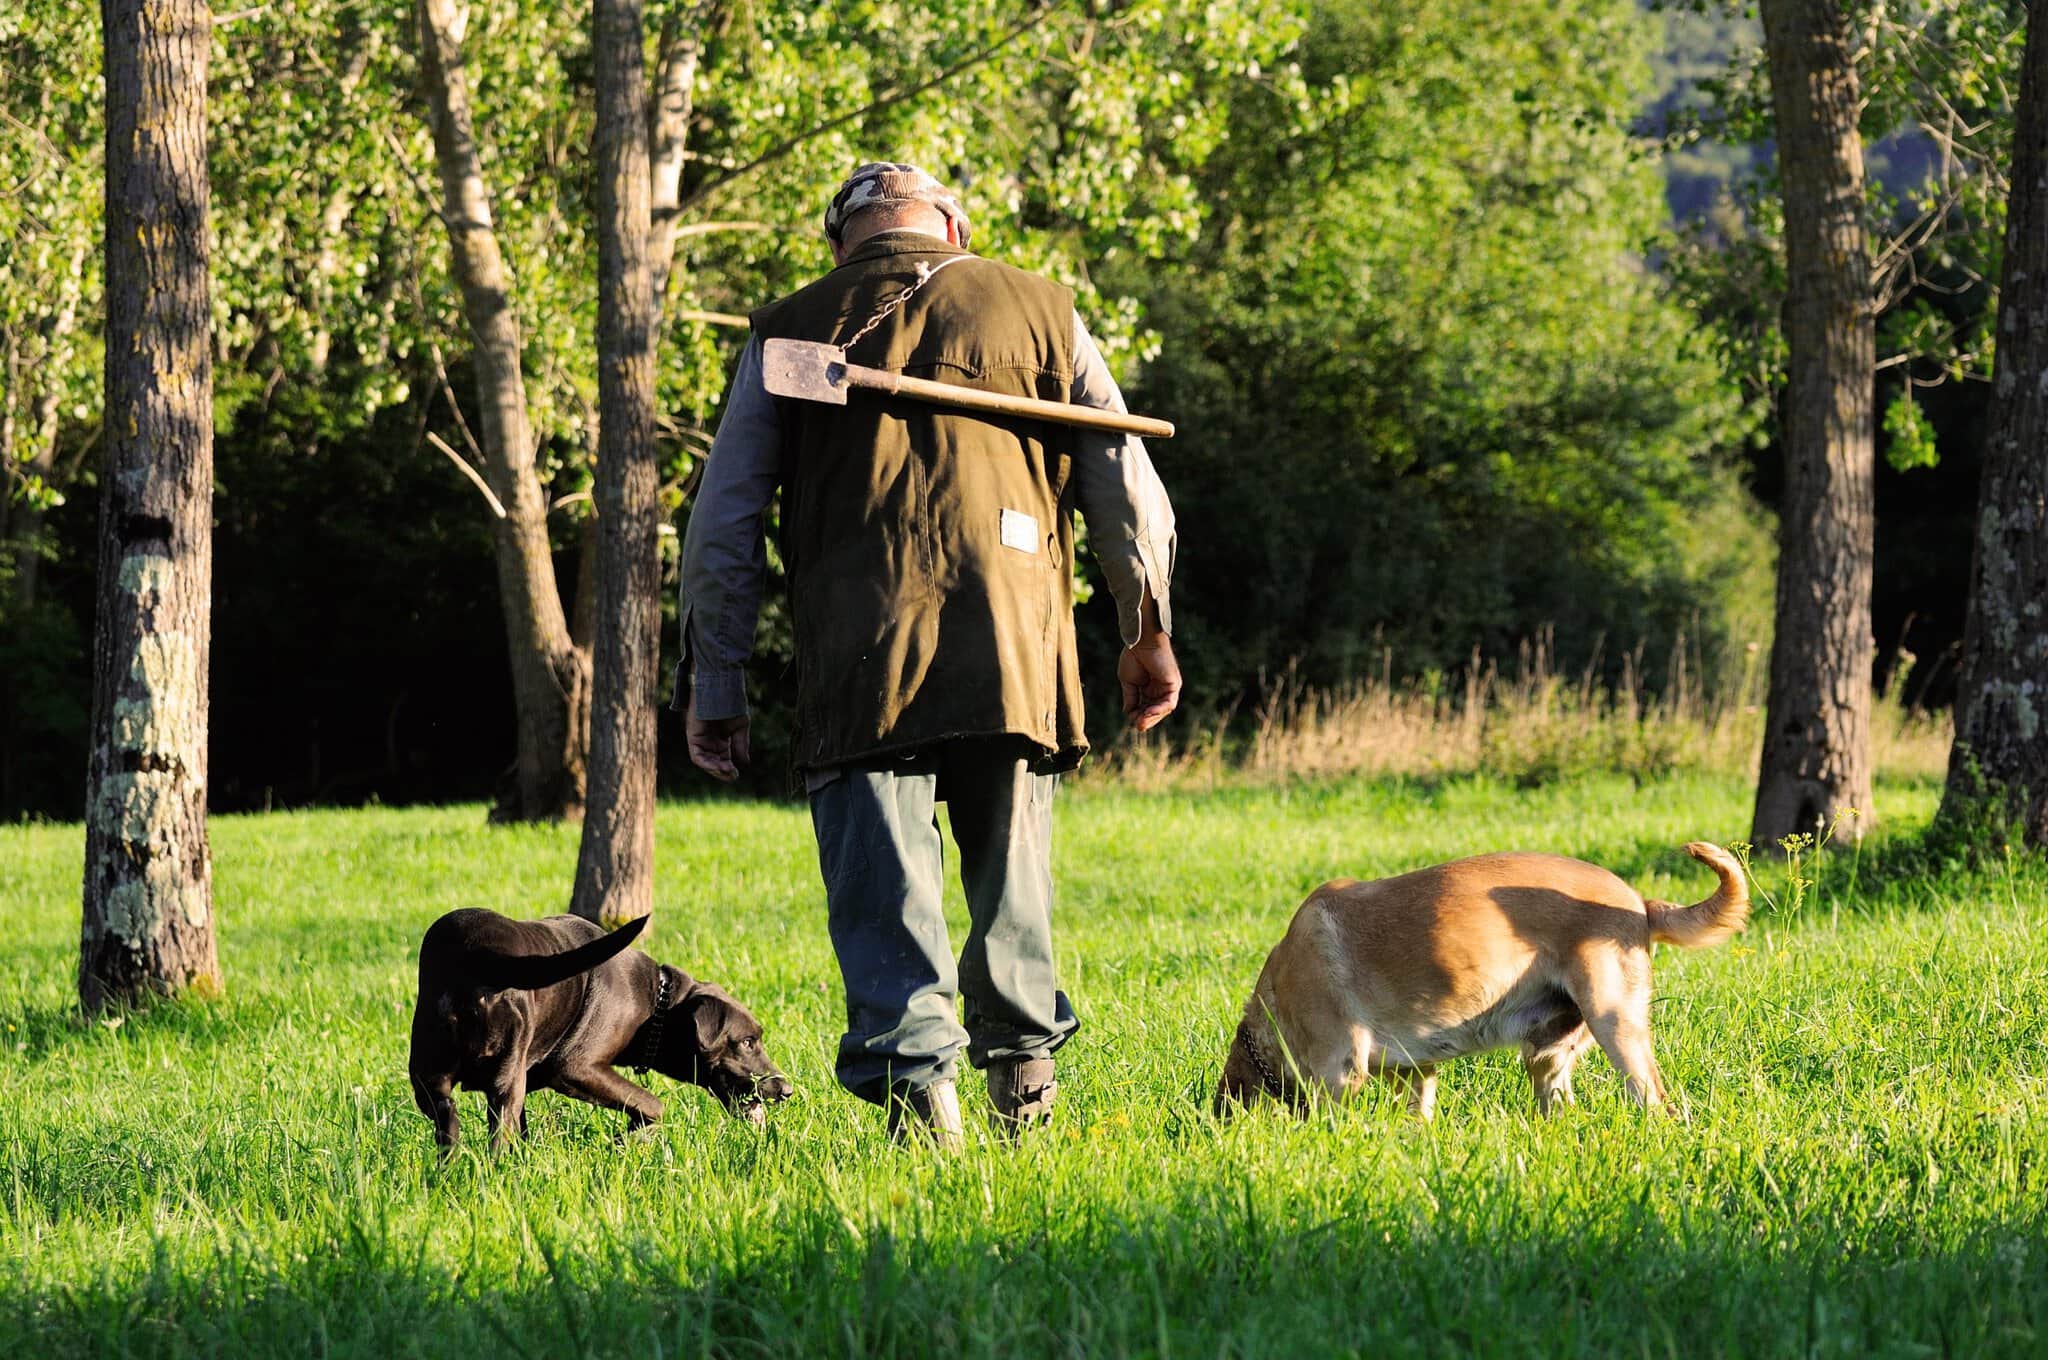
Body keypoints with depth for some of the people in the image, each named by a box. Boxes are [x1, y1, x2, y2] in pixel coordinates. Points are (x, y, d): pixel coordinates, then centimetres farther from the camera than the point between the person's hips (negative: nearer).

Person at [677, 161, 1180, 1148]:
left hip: (858, 659, -1)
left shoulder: (788, 333, 13)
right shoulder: (1032, 308, 14)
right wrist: (1147, 631, 22)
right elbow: (1127, 483, 13)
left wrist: (713, 689, 14)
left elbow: (723, 525, 9)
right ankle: (1022, 1067, 27)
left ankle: (915, 1074, -17)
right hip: (1015, 650, 1)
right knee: (1010, 873, 17)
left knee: (883, 891, -2)